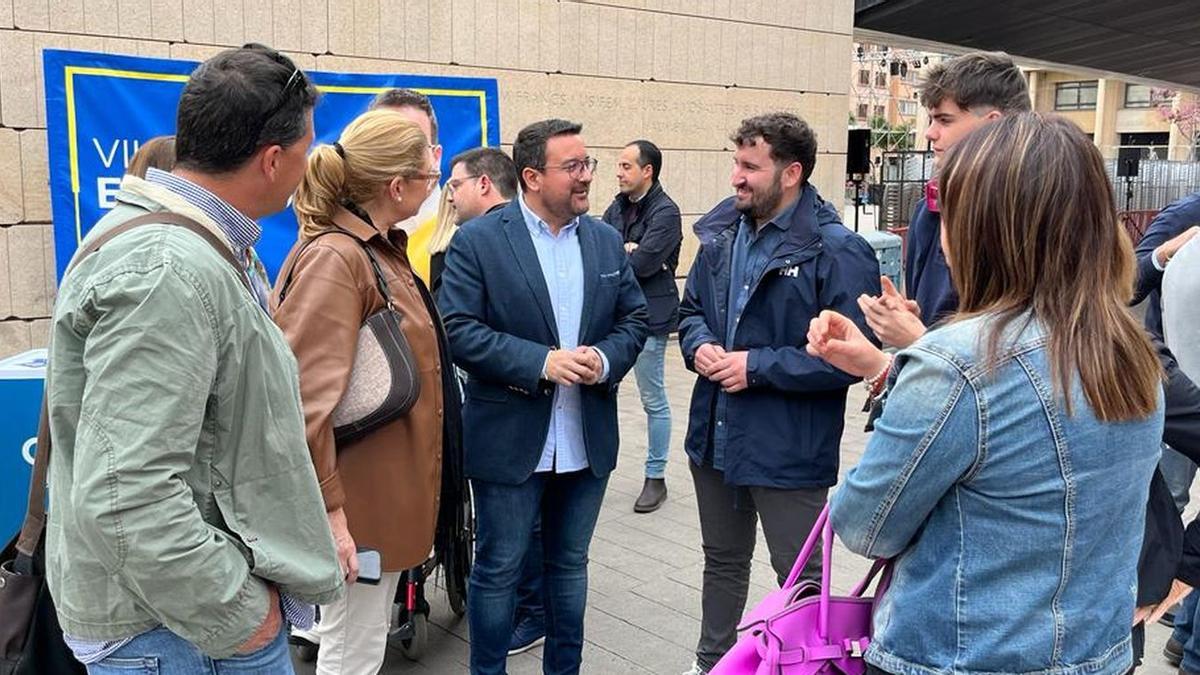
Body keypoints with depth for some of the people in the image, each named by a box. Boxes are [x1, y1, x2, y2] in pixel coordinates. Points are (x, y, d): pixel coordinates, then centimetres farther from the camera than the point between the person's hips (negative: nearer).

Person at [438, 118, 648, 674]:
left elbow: (634, 318, 10)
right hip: (510, 440, -4)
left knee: (569, 564, 19)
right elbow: (459, 330, -14)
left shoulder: (606, 241, 7)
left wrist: (606, 358, -12)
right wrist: (541, 362, -22)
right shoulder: (477, 241, -8)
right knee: (498, 570, 9)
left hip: (588, 441, 5)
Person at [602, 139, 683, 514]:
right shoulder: (619, 206, 9)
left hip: (648, 315, -7)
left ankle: (656, 477, 17)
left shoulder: (665, 212, -12)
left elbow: (643, 263, -20)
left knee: (653, 399, 5)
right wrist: (625, 252, -14)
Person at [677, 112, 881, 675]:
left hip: (788, 450, -7)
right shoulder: (723, 240, 7)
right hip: (715, 437, 7)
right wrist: (699, 346, -6)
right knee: (723, 562, 25)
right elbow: (691, 310, 17)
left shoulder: (838, 252, -17)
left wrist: (758, 366, -22)